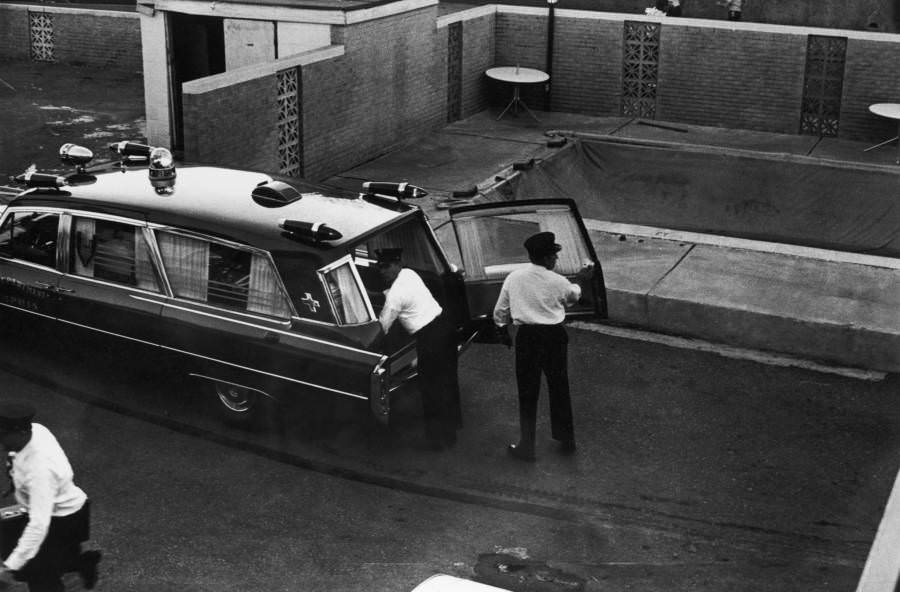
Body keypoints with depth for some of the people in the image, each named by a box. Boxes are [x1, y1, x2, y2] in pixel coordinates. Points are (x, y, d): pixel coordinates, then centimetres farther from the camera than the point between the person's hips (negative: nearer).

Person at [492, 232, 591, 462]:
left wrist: (503, 330, 20)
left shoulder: (513, 278, -5)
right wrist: (580, 281, 32)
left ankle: (526, 446, 11)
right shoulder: (557, 282, -8)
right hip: (554, 335, 0)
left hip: (527, 337, 0)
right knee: (559, 389, 15)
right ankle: (566, 440, 26)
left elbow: (500, 311, 3)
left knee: (527, 393, 8)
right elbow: (573, 296, 15)